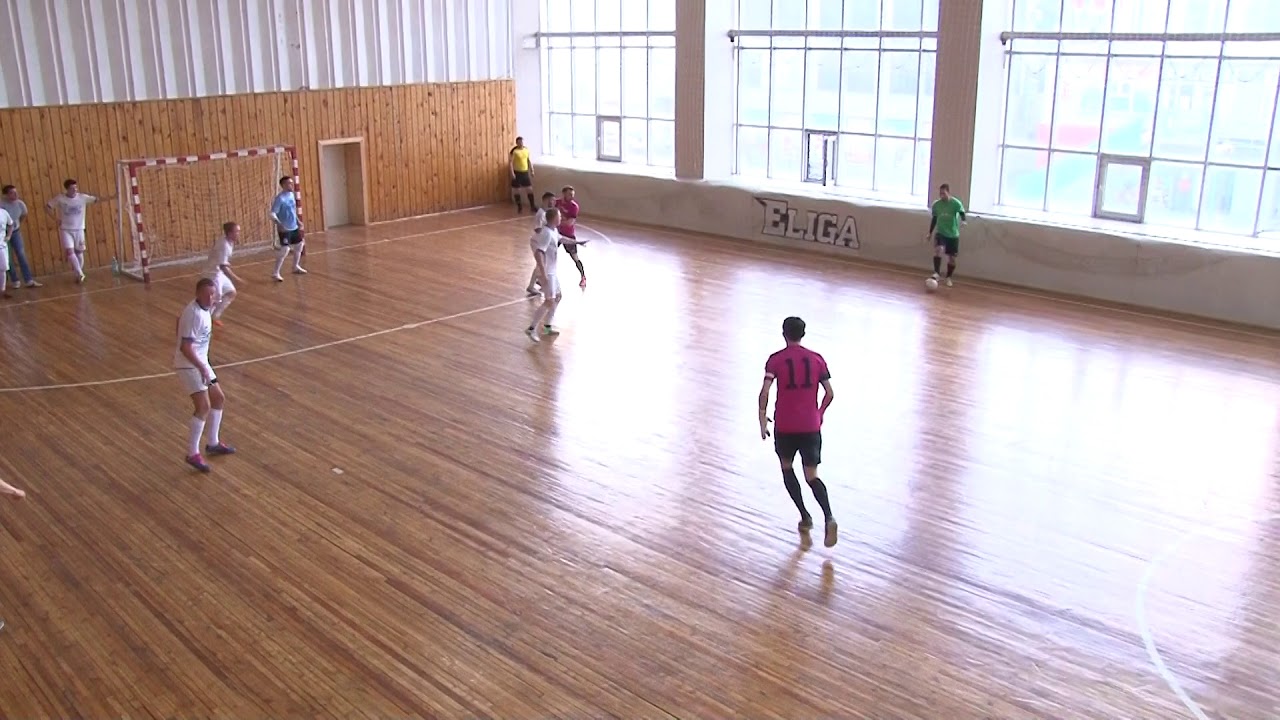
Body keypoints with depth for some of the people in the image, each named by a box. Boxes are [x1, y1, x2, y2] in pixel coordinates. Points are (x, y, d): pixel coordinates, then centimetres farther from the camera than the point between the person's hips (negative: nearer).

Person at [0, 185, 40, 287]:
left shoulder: (20, 204, -9)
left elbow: (24, 215, 12)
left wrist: (19, 225, 10)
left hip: (15, 232, 4)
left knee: (21, 255, 0)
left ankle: (29, 281, 0)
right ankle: (14, 281, 13)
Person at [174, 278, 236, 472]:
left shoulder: (202, 308, 5)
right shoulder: (194, 314, -25)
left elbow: (181, 319, 24)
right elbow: (186, 347, -28)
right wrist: (202, 368, -34)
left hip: (200, 363, 10)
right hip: (189, 365, -10)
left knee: (218, 398, 17)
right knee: (204, 407, -16)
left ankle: (213, 443, 30)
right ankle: (193, 454, -9)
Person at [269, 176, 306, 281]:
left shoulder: (292, 195, 6)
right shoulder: (280, 198, -19)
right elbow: (272, 214, -23)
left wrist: (298, 221, 20)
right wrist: (279, 224, -35)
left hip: (294, 227, 9)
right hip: (284, 229, -9)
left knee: (299, 245, 20)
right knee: (284, 250, -13)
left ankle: (296, 267, 39)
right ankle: (276, 273, -6)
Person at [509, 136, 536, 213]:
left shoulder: (526, 150, 4)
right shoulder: (514, 151, -13)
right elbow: (510, 162, -14)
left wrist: (532, 171, 11)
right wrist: (512, 173, -20)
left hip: (525, 172, 4)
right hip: (517, 173, -4)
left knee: (530, 189, 3)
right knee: (517, 190, 4)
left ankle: (532, 206, 9)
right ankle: (519, 207, 15)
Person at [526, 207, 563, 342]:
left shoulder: (553, 231, 6)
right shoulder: (547, 233, -23)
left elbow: (560, 238, 30)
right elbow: (538, 253, -31)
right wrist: (543, 273, -35)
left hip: (552, 271, 10)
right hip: (546, 272, -10)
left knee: (557, 297, 19)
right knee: (549, 301, -12)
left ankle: (547, 326, 29)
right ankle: (532, 329, -8)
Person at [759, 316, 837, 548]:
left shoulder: (775, 359, -4)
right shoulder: (817, 359, 3)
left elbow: (765, 392, -14)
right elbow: (830, 393, 3)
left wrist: (762, 420, -6)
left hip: (784, 426, -2)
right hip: (811, 426, 2)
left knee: (787, 468, 22)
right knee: (812, 476, 5)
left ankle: (805, 516, 17)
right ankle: (828, 517, -18)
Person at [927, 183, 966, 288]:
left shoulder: (956, 203, -12)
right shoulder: (936, 204, -2)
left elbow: (962, 213, -22)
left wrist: (963, 221, -45)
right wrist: (930, 233, 13)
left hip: (953, 234, -1)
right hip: (940, 232, 1)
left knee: (951, 257, 6)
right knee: (938, 249, -27)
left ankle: (948, 278, 24)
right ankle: (936, 273, -27)